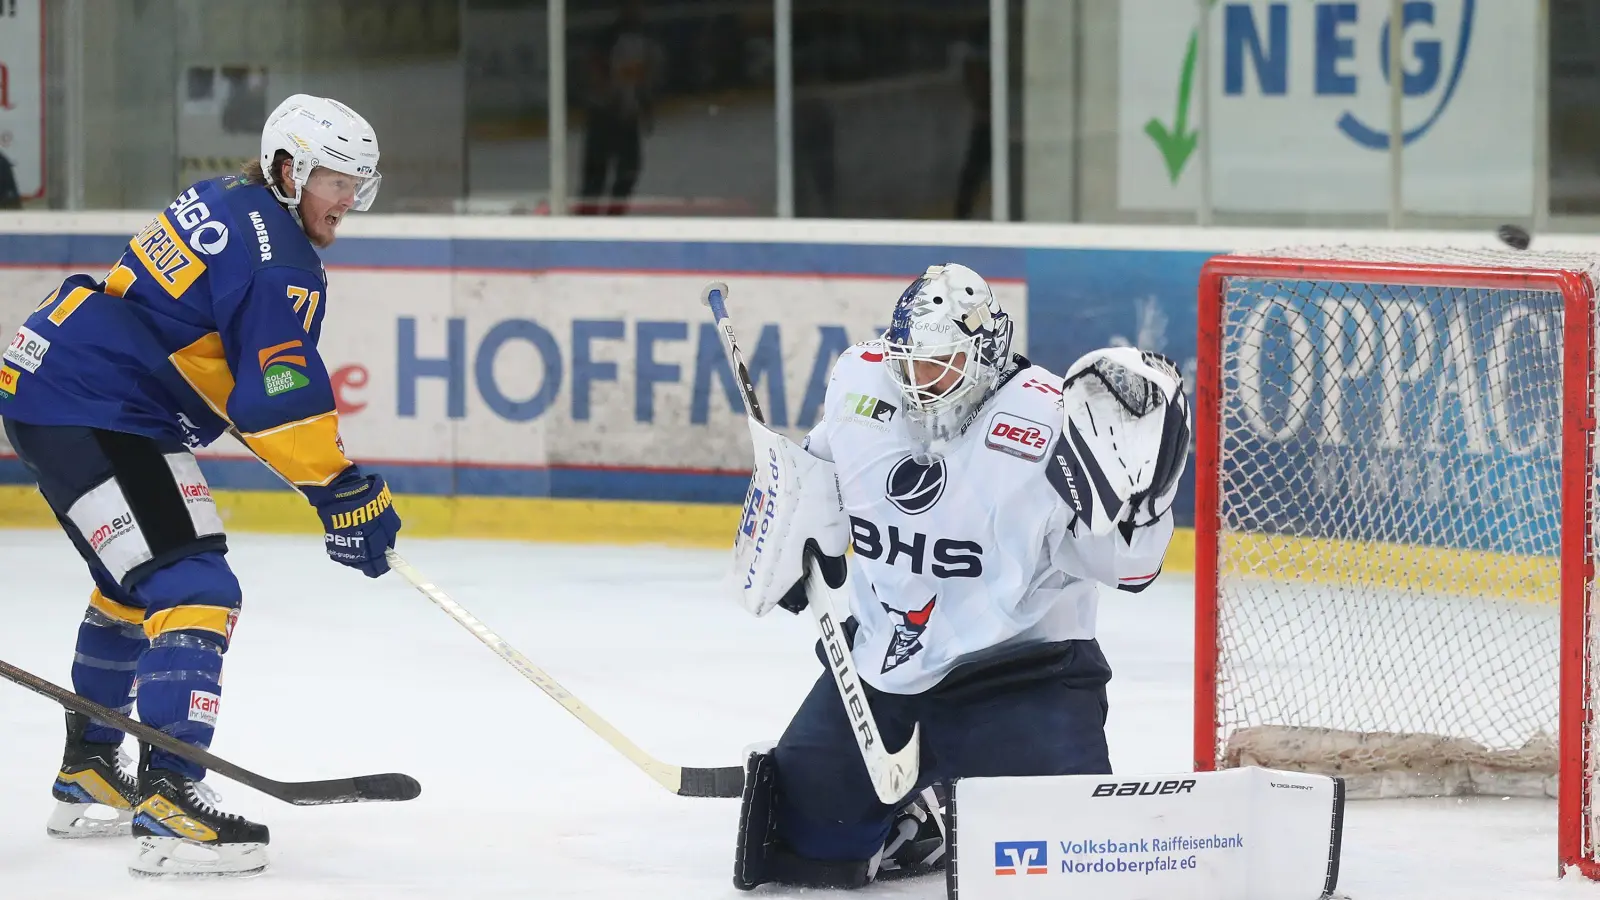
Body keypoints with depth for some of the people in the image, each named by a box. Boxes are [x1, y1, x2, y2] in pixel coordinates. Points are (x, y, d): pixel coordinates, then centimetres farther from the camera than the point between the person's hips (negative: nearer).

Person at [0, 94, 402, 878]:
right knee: (193, 591, -17)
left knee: (138, 583, 28)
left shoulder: (227, 204, 15)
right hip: (87, 416, -11)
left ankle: (87, 776, 40)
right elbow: (280, 398, -22)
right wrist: (343, 495, -16)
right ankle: (166, 806, -27)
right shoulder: (279, 261, -16)